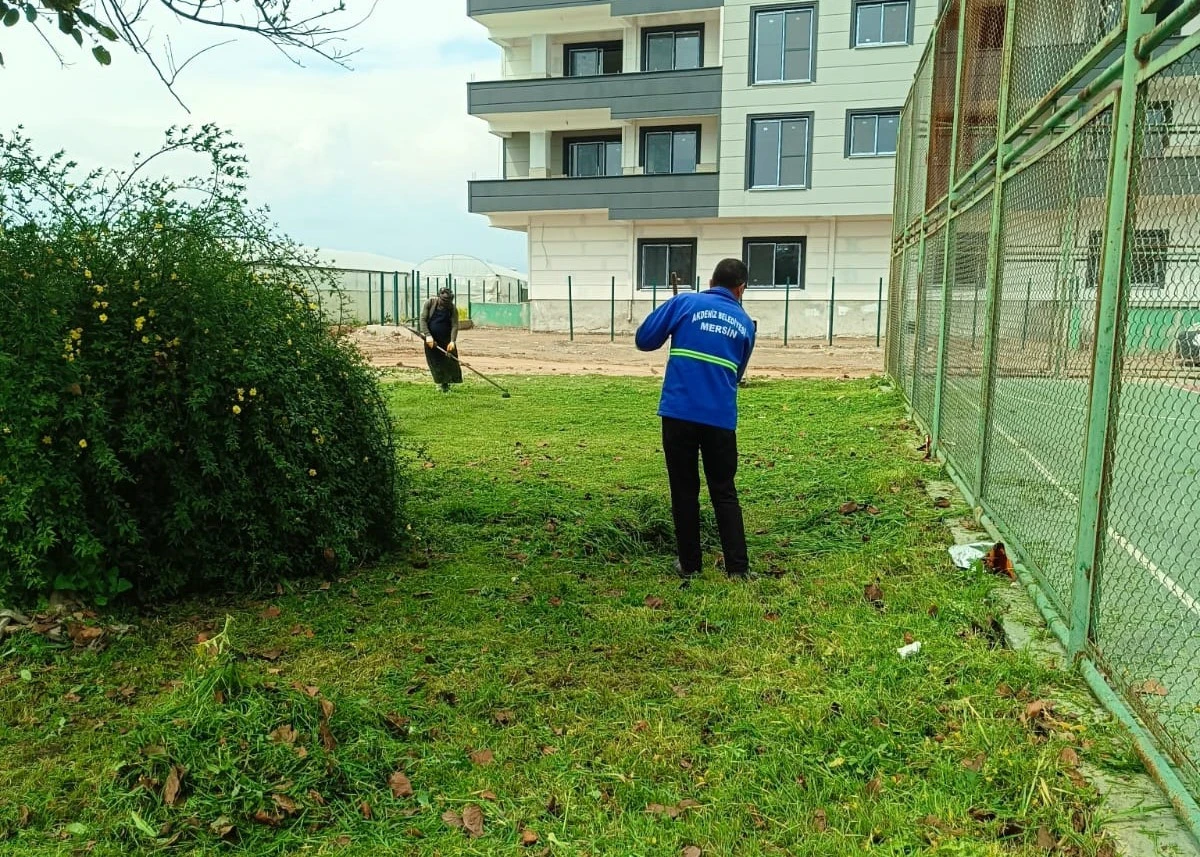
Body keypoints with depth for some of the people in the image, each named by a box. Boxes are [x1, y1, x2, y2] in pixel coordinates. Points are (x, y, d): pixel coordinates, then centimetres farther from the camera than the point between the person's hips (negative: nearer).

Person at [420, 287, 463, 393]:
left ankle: (447, 383, 11)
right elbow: (423, 319, -8)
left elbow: (455, 326, -11)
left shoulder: (453, 308, -5)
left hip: (446, 340, 0)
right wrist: (428, 335, -19)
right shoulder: (429, 303, -6)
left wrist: (452, 341, -25)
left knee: (450, 362, -2)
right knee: (435, 363, 2)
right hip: (431, 340, 0)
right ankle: (441, 382, 15)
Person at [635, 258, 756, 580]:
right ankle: (738, 567, 12)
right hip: (721, 418, 2)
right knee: (724, 492, 13)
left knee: (684, 491, 10)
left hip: (678, 413, -1)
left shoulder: (685, 303, 3)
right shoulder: (745, 323, 12)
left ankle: (689, 564, 18)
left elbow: (643, 339, 3)